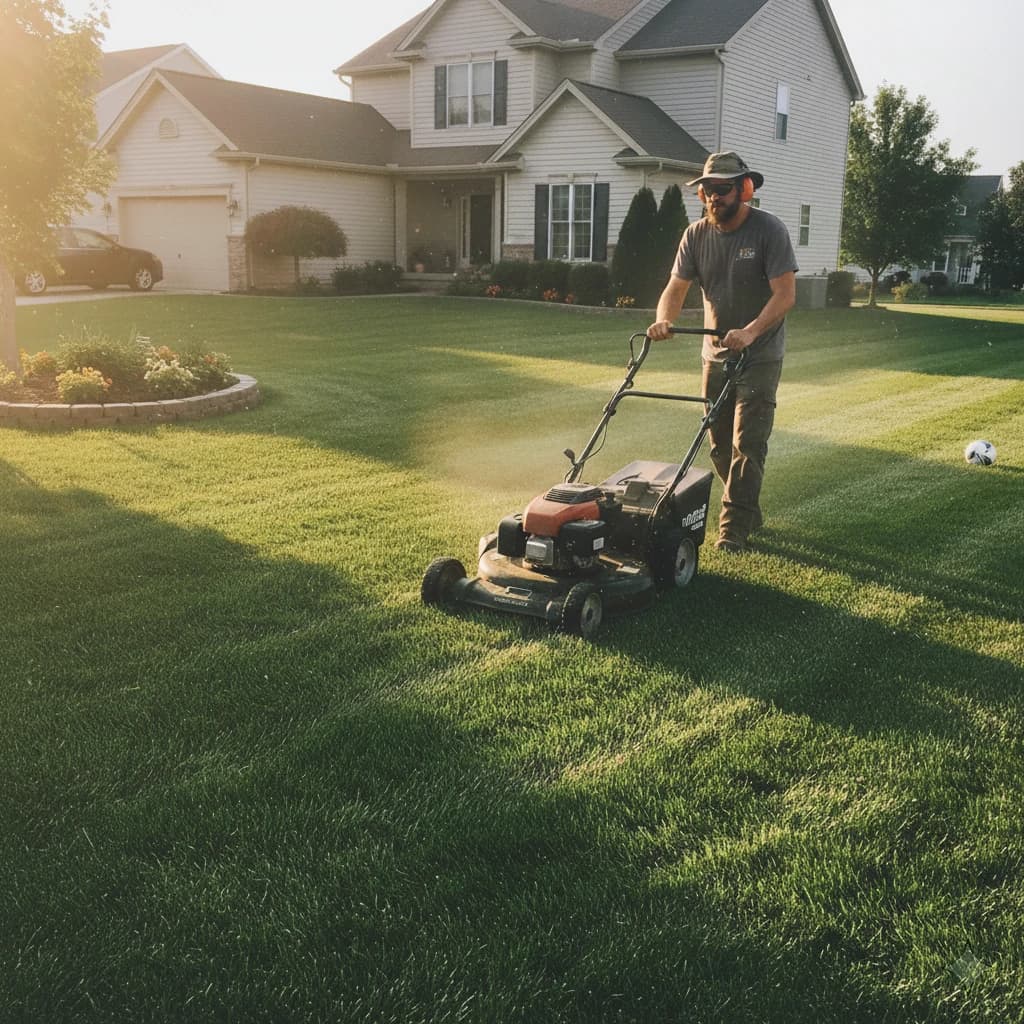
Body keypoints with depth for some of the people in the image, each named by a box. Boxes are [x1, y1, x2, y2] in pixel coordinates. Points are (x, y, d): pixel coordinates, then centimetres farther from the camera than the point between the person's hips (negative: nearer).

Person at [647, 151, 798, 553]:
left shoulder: (769, 230, -14)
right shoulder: (696, 234, 1)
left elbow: (785, 294, -20)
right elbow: (676, 288, 0)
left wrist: (750, 332, -34)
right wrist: (663, 320, -22)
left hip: (760, 357, -5)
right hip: (715, 355, 5)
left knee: (746, 444, -7)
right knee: (720, 445, 12)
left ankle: (734, 528, -3)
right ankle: (748, 510, 28)